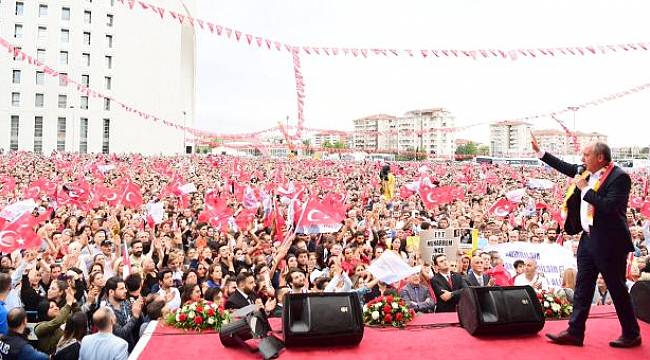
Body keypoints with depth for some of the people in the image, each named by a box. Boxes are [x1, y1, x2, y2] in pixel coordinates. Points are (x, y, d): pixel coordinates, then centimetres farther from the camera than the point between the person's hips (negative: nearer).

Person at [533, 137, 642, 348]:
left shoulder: (619, 177, -15)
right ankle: (575, 332, 15)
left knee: (617, 288, 6)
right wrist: (539, 151, 21)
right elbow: (565, 167, 22)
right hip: (588, 238, 8)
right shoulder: (586, 173, 7)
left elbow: (609, 207, -26)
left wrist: (585, 189, -19)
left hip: (609, 242, -8)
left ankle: (632, 334, 24)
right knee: (582, 287, 9)